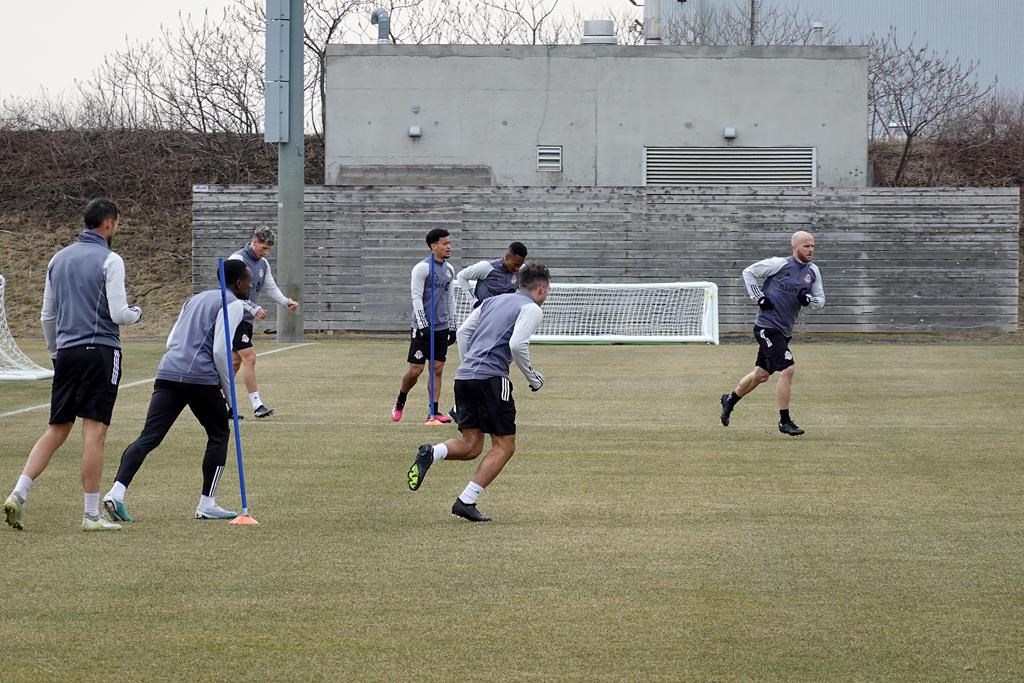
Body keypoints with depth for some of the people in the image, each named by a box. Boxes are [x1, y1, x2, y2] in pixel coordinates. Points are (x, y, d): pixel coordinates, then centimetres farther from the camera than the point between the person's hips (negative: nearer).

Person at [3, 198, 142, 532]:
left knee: (56, 429, 11)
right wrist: (136, 313, 10)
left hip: (66, 352, 6)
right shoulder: (109, 261, -7)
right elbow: (118, 314, -11)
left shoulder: (59, 259, 14)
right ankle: (91, 515, -3)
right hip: (100, 351, -6)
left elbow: (47, 316, 17)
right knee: (94, 432, -5)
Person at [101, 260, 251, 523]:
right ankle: (207, 505, 12)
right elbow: (220, 350, -8)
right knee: (218, 435, 13)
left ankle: (116, 492, -20)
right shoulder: (234, 304, 2)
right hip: (201, 377, -6)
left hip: (168, 373, 6)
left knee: (149, 436, -3)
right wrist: (229, 390, 2)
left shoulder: (195, 299, 27)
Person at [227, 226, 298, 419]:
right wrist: (254, 309, -24)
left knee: (236, 360, 10)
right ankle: (257, 405, -13)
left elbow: (271, 287, 13)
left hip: (246, 319, 9)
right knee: (249, 357, -13)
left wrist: (286, 301, -5)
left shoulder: (263, 264, 12)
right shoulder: (238, 260, -15)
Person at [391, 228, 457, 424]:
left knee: (438, 369, 2)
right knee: (415, 370, -5)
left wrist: (452, 326, 17)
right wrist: (423, 325, -19)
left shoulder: (449, 269, 12)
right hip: (423, 326, -6)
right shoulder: (422, 268, -9)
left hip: (442, 327, 6)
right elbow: (416, 297, -12)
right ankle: (400, 403, 18)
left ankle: (434, 412, 3)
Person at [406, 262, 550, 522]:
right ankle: (466, 501, -7)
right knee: (504, 446, 3)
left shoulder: (493, 301, 23)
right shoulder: (531, 309, 0)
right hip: (491, 378, -7)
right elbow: (517, 344, -14)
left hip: (464, 376, 7)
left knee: (470, 446, 11)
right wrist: (533, 377, -1)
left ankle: (430, 453, -17)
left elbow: (463, 332, 20)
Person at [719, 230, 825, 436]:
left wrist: (808, 299, -9)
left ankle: (730, 400, 40)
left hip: (784, 330, 8)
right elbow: (748, 272, -3)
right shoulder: (779, 264, -11)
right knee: (787, 369, -16)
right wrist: (759, 297, -11)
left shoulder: (812, 271, 7)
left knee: (761, 374, 18)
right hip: (767, 325, -8)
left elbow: (820, 300, 14)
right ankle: (784, 421, -6)